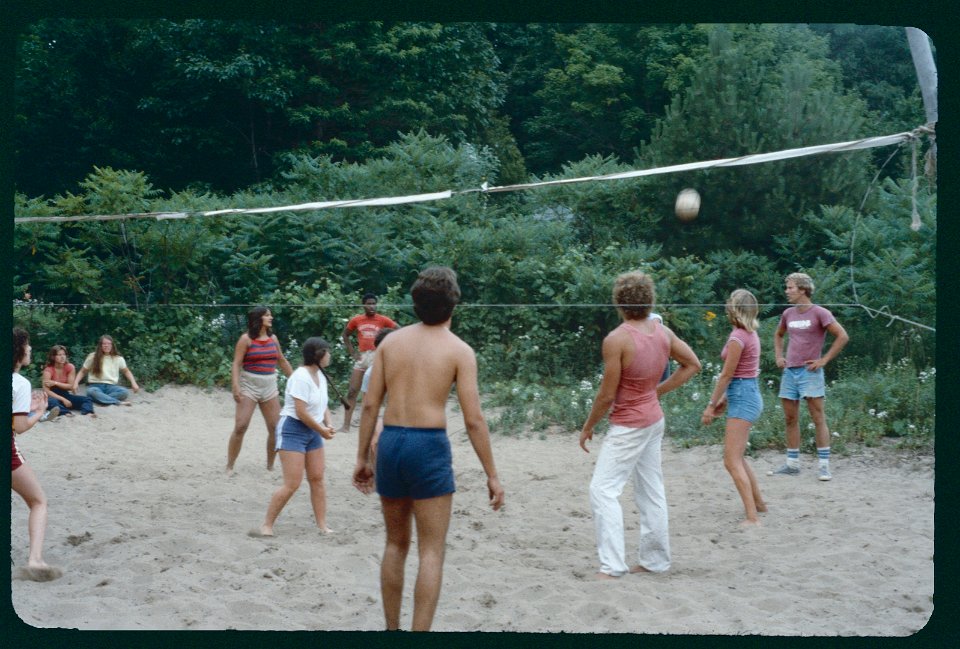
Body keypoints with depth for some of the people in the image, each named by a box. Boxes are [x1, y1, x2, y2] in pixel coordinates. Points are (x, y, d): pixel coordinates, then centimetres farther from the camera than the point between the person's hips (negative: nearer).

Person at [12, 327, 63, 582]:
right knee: (39, 502, 5)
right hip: (8, 450, -6)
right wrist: (40, 411, 4)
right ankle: (35, 560, -11)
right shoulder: (20, 383, -9)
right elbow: (20, 427, -11)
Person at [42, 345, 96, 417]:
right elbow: (46, 390, -21)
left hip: (65, 394, 3)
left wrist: (55, 383, -17)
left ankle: (87, 412, -49)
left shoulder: (70, 367, -4)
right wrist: (63, 400, -29)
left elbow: (70, 386, -4)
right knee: (51, 401, -40)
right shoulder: (48, 370, -13)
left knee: (87, 399, -20)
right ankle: (67, 413, -59)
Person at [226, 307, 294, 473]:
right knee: (240, 427, -11)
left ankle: (270, 466, 16)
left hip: (270, 387, 5)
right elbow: (236, 364, -10)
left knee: (275, 428, 2)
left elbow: (282, 362, 19)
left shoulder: (273, 338, 9)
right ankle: (229, 467, -2)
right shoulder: (246, 339, -6)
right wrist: (236, 387, -21)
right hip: (249, 387, -5)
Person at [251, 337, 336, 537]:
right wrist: (321, 430, -12)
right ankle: (266, 526, -1)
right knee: (292, 484, -11)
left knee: (317, 479, 7)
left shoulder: (320, 375, 10)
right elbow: (301, 412, -22)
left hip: (312, 431, 9)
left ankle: (323, 527, 13)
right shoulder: (301, 377, -19)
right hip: (293, 429, -9)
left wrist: (328, 423, 0)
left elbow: (323, 404, 19)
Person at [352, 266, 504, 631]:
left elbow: (370, 405, 5)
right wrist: (492, 476, -2)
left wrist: (362, 457, 13)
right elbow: (473, 420, -8)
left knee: (396, 544, 19)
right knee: (431, 553, 2)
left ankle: (391, 628, 27)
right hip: (429, 447, -5)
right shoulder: (459, 350, -4)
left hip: (390, 442, 5)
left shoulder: (391, 341, 7)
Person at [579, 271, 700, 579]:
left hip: (628, 425, -8)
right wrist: (658, 390, 12)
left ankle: (612, 566, -11)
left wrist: (588, 427, -3)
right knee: (651, 491, 15)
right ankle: (654, 559, 25)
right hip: (654, 419, 8)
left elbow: (607, 395, -18)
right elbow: (693, 364, 12)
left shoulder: (616, 340, -21)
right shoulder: (663, 332, 0)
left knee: (603, 489, -6)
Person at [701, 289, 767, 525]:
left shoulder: (738, 337, -17)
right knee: (736, 455, 23)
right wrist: (724, 399, 18)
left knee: (732, 461, -11)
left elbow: (727, 375, -14)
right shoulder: (751, 334, 11)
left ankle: (752, 518, -17)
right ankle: (759, 502, 34)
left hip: (742, 397, -10)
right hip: (749, 393, 10)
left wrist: (711, 405, -8)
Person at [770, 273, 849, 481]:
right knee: (790, 419, 9)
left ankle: (824, 465, -2)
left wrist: (824, 360, -12)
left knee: (818, 419, -4)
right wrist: (778, 356, 14)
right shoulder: (788, 314, 11)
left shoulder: (819, 313, -7)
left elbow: (842, 336, -11)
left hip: (809, 372, -6)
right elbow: (778, 335, 29)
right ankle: (792, 464, 16)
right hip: (789, 371, 6)